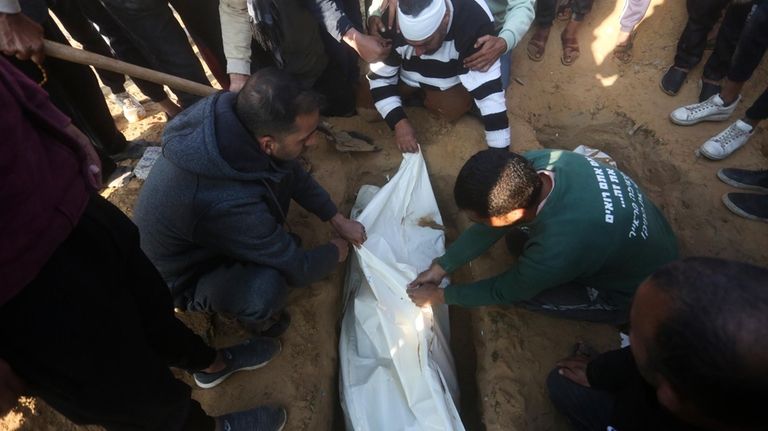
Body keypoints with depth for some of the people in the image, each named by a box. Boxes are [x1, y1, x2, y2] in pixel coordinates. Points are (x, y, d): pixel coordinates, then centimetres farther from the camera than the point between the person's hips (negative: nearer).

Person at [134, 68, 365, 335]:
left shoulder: (236, 116, -22)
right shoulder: (227, 202, -43)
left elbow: (293, 173, -2)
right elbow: (298, 269, -27)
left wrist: (338, 220, 1)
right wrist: (336, 252, -7)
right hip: (187, 276, -6)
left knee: (284, 168, -8)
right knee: (266, 287, -35)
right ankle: (253, 316, 1)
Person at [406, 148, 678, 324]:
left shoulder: (559, 249, -42)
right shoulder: (536, 161, -25)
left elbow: (505, 290, -21)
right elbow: (492, 225, -9)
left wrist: (439, 295, -8)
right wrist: (441, 266, -7)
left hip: (644, 290, -5)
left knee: (520, 290, -11)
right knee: (519, 240, 1)